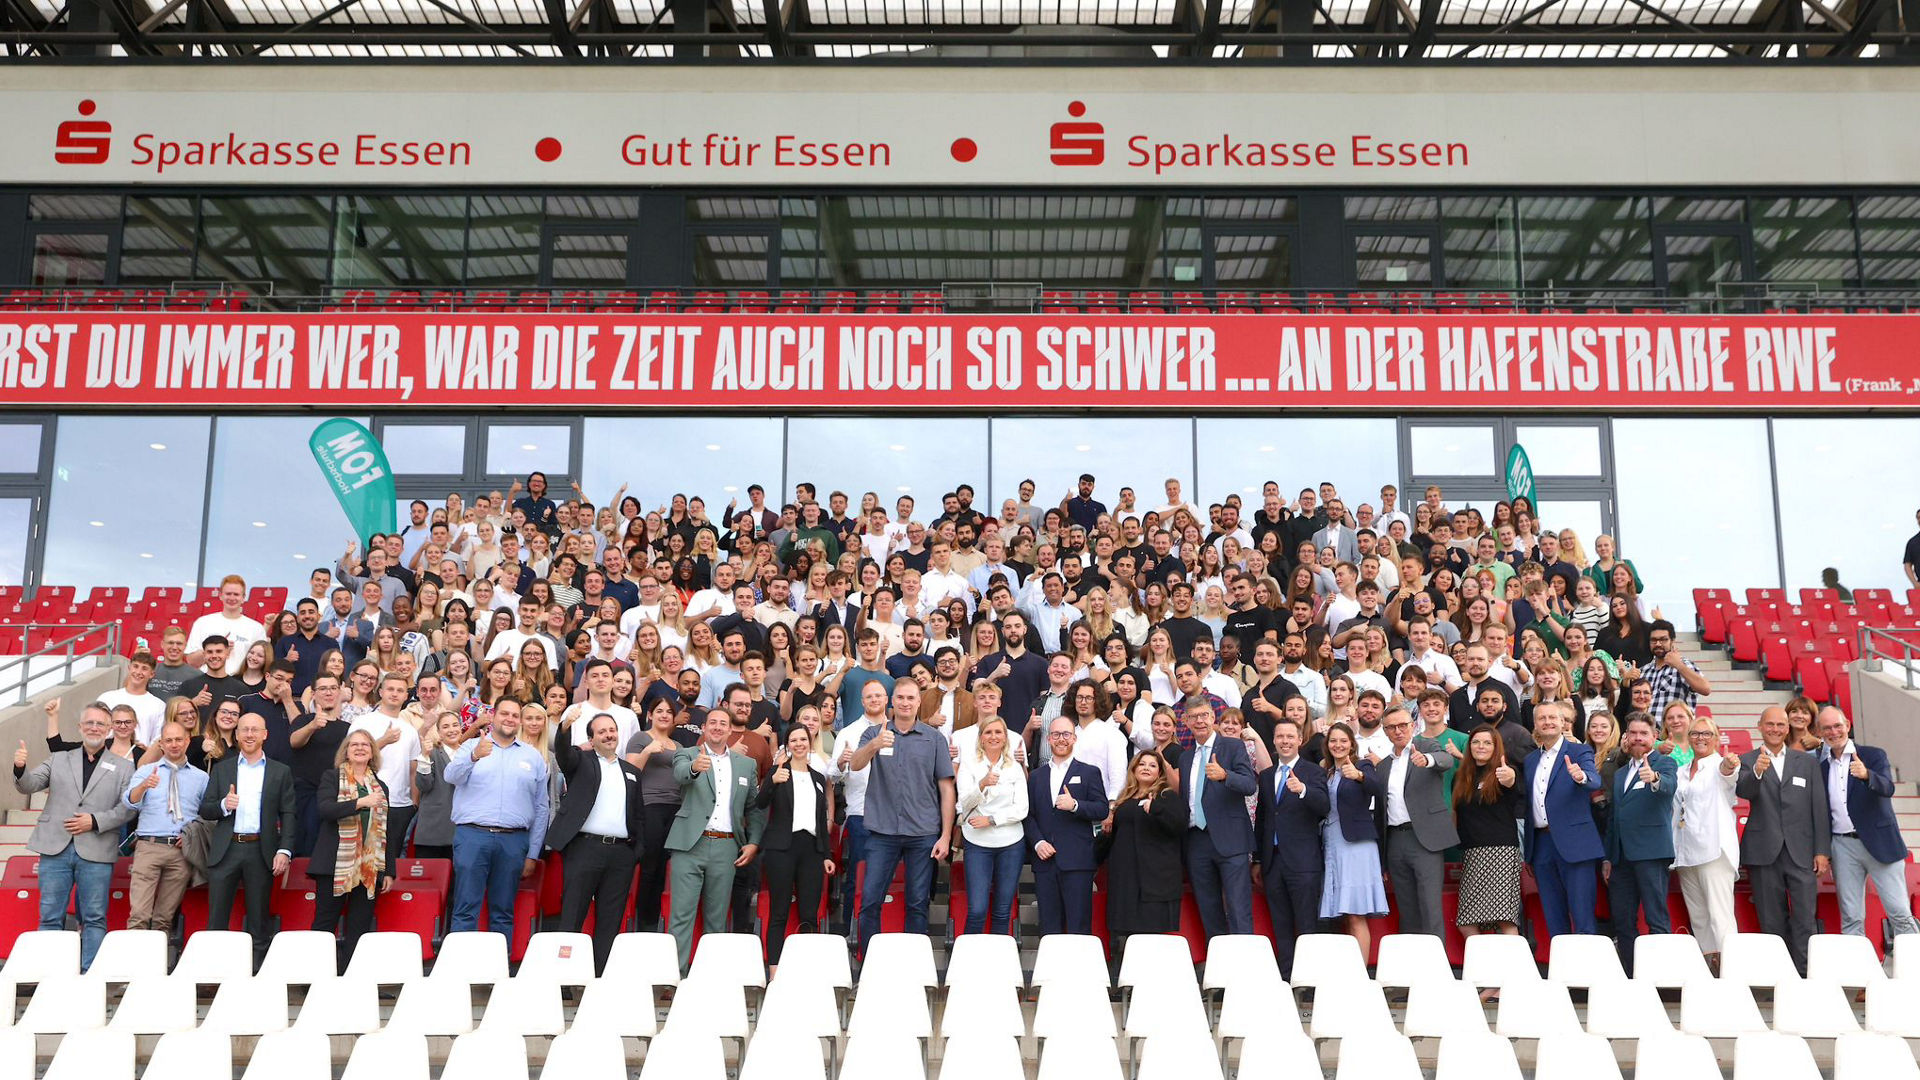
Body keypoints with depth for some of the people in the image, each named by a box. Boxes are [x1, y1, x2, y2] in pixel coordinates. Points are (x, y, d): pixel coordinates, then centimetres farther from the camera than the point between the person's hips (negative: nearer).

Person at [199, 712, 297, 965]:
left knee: (258, 923, 4)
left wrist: (284, 851, -9)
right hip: (226, 850, 1)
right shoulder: (221, 769, 12)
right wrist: (223, 805, -14)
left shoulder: (281, 772, 8)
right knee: (216, 919, 2)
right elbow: (204, 810, 8)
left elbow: (288, 815, 3)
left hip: (261, 852, -1)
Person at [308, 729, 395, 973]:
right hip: (336, 864, -3)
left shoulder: (380, 787, 17)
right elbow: (325, 810, -13)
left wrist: (389, 871, 10)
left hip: (370, 867, 3)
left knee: (360, 928, 2)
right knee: (324, 923, -1)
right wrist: (359, 803, -26)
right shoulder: (332, 778, 6)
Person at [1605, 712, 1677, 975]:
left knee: (1657, 920, -8)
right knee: (1622, 921, 7)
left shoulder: (1664, 763, 2)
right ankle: (1631, 978, 14)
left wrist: (1654, 778, -46)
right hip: (1622, 854, 7)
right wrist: (1608, 858, 18)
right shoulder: (1620, 773, 23)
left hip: (1650, 852, -7)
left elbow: (1669, 786, -23)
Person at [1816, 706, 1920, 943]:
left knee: (1900, 913, -3)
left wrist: (1866, 775, -38)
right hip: (1843, 846, 3)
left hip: (1879, 842, -3)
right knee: (1851, 919, 4)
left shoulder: (1874, 755, 1)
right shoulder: (1820, 764, 9)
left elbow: (1888, 788, -17)